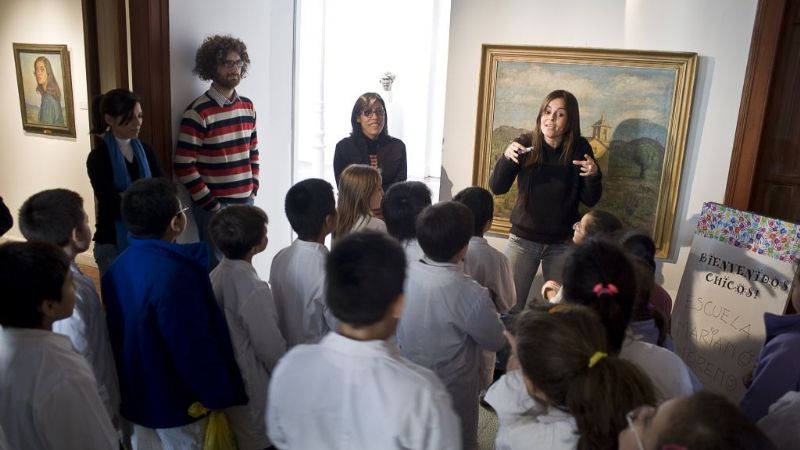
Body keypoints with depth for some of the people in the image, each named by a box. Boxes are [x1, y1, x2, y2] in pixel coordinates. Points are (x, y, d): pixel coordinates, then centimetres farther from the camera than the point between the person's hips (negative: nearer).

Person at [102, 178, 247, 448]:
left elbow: (120, 336, 8)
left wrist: (129, 388, 19)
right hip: (177, 404, -8)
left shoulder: (118, 268, -2)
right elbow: (196, 348, -27)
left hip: (137, 398, 8)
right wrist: (219, 396, -14)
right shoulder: (174, 274, -29)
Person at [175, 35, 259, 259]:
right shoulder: (198, 111, -13)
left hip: (246, 202, 6)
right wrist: (210, 202, -12)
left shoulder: (247, 106, 8)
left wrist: (253, 189, 8)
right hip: (214, 206, -6)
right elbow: (183, 165, -14)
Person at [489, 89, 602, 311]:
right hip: (523, 239, 0)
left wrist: (594, 175, -20)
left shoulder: (580, 149, -6)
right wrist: (506, 157, -26)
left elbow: (590, 200, -1)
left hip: (562, 243, 1)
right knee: (509, 306, 4)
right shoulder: (525, 144, -8)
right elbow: (497, 188, -10)